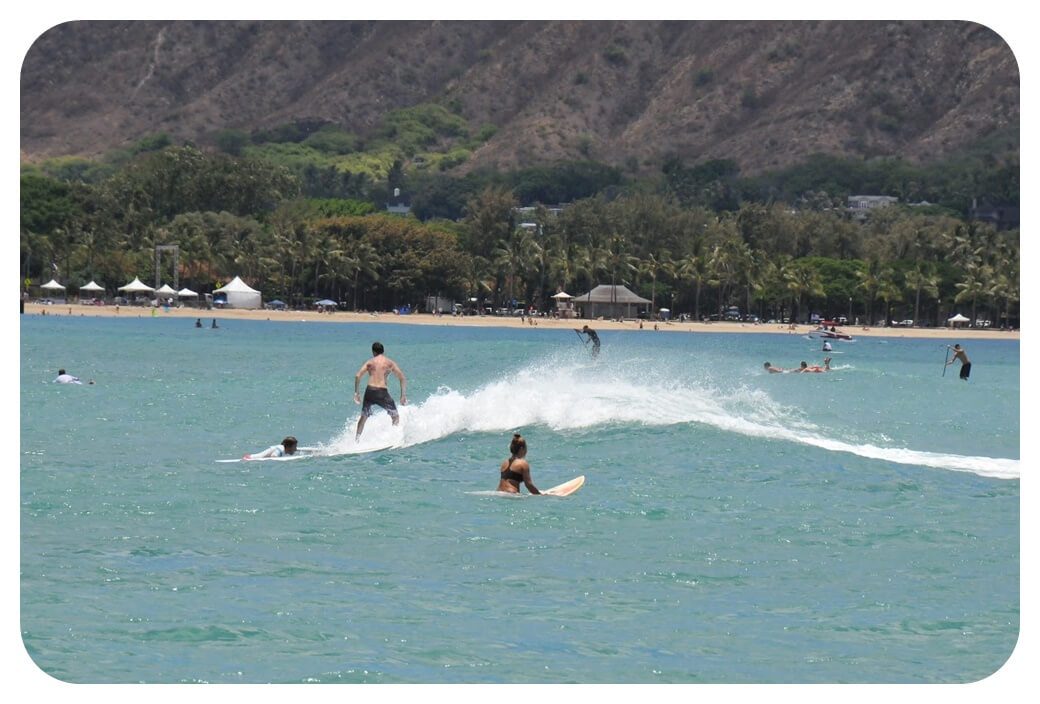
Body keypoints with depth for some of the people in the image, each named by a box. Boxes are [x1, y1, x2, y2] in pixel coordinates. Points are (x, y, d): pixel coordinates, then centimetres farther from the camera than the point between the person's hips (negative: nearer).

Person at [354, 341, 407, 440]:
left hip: (369, 391, 2)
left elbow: (357, 376, 1)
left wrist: (356, 393, 5)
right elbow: (402, 378, 5)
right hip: (382, 392, -2)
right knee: (396, 417, 11)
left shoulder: (370, 362, 12)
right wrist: (403, 395, 9)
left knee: (364, 416, 21)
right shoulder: (390, 363, 9)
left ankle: (357, 439, 17)